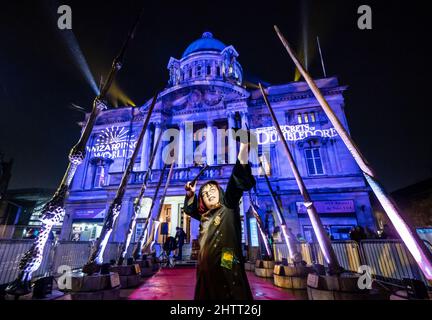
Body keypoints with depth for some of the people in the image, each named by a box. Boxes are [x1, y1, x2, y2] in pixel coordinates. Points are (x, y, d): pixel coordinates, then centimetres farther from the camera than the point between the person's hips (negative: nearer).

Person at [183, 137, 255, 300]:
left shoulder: (228, 207, -2)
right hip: (206, 271, 6)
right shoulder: (204, 216, 14)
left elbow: (237, 183, -18)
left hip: (228, 271, -6)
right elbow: (189, 208, 35)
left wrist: (243, 149, -29)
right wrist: (190, 194, 17)